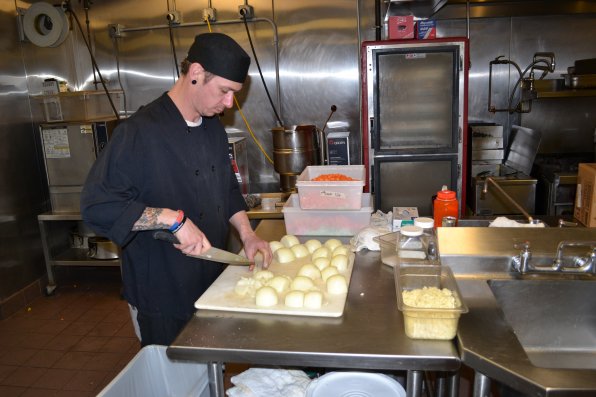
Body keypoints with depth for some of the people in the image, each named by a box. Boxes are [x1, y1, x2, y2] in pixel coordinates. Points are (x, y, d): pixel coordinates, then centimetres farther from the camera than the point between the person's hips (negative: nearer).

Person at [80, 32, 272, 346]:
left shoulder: (213, 128, 5)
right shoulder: (140, 132, -21)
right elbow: (97, 205, -24)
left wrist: (247, 235, 0)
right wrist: (174, 218, -30)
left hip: (212, 283, 7)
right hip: (162, 298, -7)